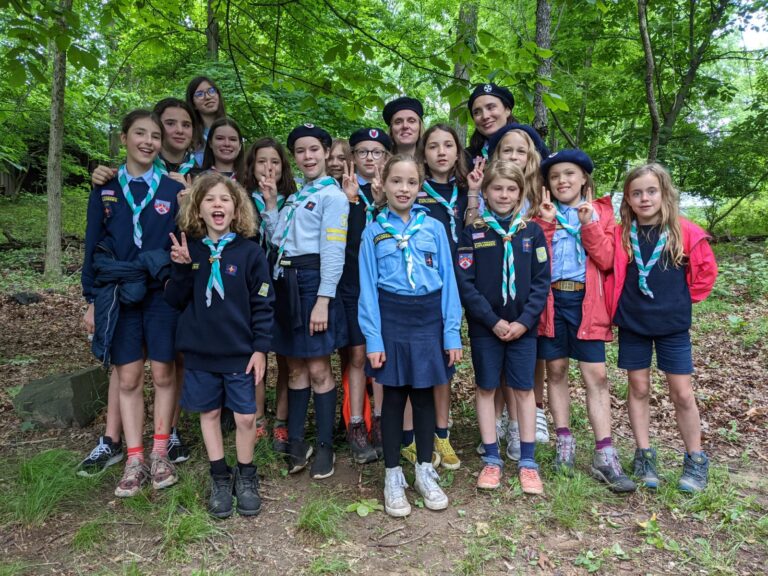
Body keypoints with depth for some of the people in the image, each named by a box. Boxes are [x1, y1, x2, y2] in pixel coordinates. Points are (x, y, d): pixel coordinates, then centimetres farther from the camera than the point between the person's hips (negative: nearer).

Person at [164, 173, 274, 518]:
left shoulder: (249, 252, -6)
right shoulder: (187, 250, 2)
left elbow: (263, 305, -5)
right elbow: (175, 301, 2)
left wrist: (260, 348, -9)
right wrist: (181, 269, -14)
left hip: (241, 353, -2)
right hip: (199, 351, 3)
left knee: (246, 417, 4)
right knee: (209, 413, 13)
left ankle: (246, 477, 26)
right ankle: (219, 477, 30)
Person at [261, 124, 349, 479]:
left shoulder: (332, 196, -5)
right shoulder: (296, 196, 19)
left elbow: (333, 251, -12)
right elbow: (278, 238, 12)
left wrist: (323, 300, -18)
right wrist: (269, 202, 9)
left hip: (313, 282, -7)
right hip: (286, 282, 7)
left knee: (318, 369, -2)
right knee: (296, 368, 11)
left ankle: (325, 446, 10)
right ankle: (296, 442, 20)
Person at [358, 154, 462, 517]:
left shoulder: (434, 228, 4)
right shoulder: (374, 232, 2)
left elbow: (448, 281, 3)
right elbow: (368, 288, 0)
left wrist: (452, 333, -2)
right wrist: (372, 338, -7)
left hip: (428, 318, 1)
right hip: (391, 319, -1)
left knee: (424, 394, 11)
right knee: (393, 396, 7)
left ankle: (425, 471, 27)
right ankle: (393, 476, 21)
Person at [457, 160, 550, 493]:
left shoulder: (531, 231, 1)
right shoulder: (473, 233, -3)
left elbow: (542, 281, -1)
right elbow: (465, 282, -8)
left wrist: (524, 321, -11)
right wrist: (493, 321, -13)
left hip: (523, 325, 1)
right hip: (485, 327, -1)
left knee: (523, 389, 7)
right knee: (486, 388, 7)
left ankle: (527, 461, 19)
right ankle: (492, 459, 20)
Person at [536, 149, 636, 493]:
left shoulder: (600, 212, 7)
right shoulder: (543, 213, 8)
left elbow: (606, 260, -5)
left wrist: (590, 225, -13)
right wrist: (547, 223, -14)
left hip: (587, 302, -1)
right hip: (551, 300, 1)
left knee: (596, 376, -3)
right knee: (556, 371, 8)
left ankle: (605, 457, 3)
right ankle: (564, 443, 21)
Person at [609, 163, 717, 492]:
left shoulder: (684, 232, -5)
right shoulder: (620, 235, -2)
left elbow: (706, 270, 4)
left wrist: (686, 297, 3)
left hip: (672, 325, -1)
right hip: (632, 325, 1)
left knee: (682, 393, 4)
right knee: (638, 388, 9)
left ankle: (696, 461, 20)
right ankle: (644, 455, 22)